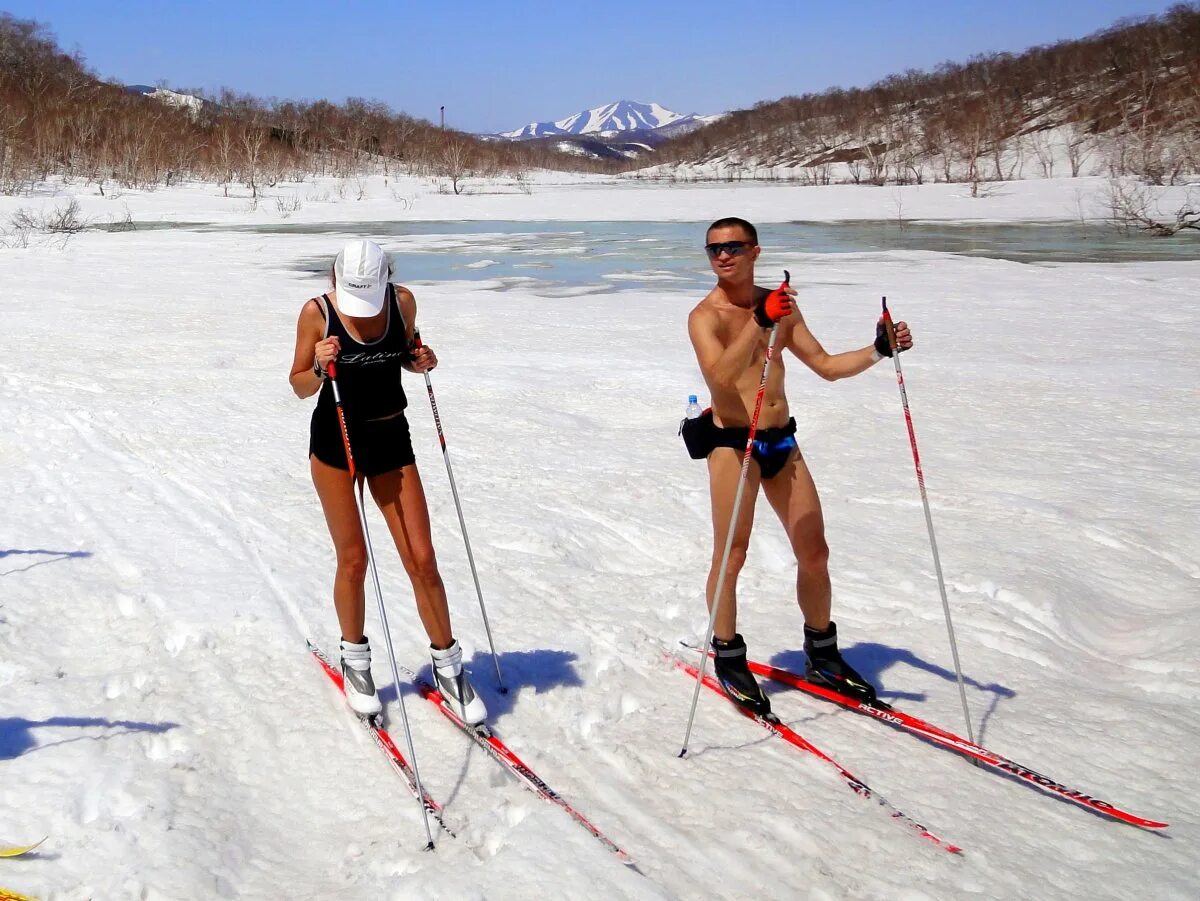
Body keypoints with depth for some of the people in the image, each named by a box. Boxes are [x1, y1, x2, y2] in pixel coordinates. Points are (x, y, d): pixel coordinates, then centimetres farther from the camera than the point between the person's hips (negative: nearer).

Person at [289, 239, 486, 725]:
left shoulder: (403, 301, -5)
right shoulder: (317, 312, -12)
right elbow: (300, 387, -4)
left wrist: (420, 362, -9)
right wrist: (319, 367, -25)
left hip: (391, 438, 2)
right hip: (335, 440, -2)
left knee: (422, 559, -1)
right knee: (353, 558, 2)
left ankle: (447, 666, 13)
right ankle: (355, 660, 25)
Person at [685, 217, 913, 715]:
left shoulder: (780, 305, 9)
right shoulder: (705, 316, -9)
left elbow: (826, 365, 13)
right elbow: (720, 376, -28)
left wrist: (879, 350, -1)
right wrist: (759, 321, -37)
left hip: (782, 442, 6)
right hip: (733, 444, -6)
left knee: (815, 554, 10)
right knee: (731, 556, -6)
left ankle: (822, 656, 27)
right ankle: (729, 659, 13)